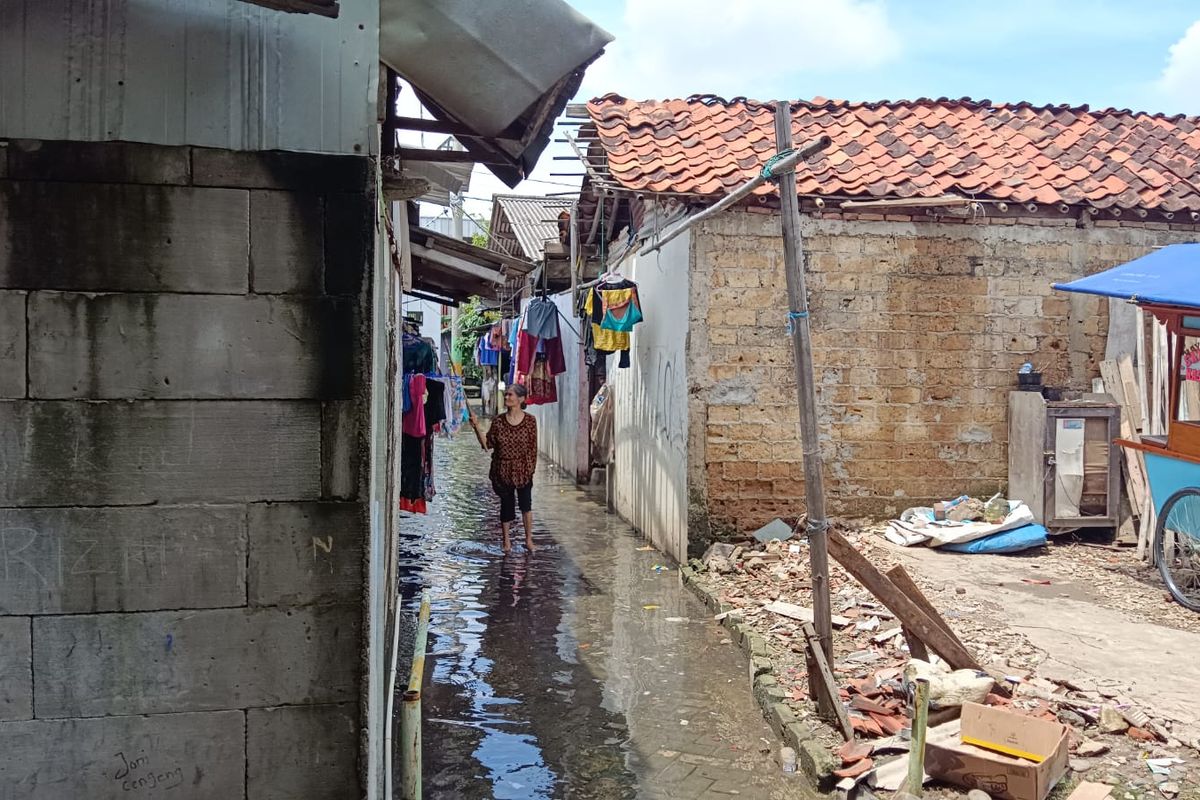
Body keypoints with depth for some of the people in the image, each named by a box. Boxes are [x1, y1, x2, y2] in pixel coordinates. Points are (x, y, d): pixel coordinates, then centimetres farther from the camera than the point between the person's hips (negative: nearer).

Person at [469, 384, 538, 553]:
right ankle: (506, 541, 24)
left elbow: (533, 448, -5)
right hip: (502, 471, 1)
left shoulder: (530, 421, -7)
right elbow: (487, 444, -2)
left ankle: (529, 540, 18)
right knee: (506, 505, 11)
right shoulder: (498, 421, -3)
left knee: (526, 504, 4)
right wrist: (476, 428, -12)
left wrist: (531, 468, -7)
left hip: (523, 471, -1)